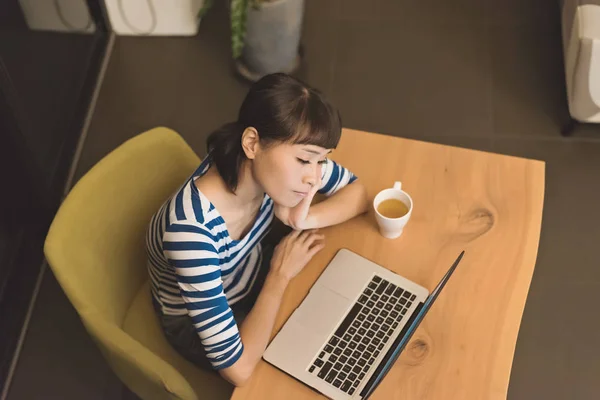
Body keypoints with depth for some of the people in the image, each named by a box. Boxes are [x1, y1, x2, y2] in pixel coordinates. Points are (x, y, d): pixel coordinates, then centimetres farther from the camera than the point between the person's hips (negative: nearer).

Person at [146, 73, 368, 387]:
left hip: (254, 275, 5)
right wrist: (281, 275, -28)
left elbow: (356, 191, -7)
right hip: (197, 321, -5)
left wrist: (303, 219, -27)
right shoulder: (191, 230, -43)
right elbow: (238, 369, -39)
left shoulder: (276, 160, -26)